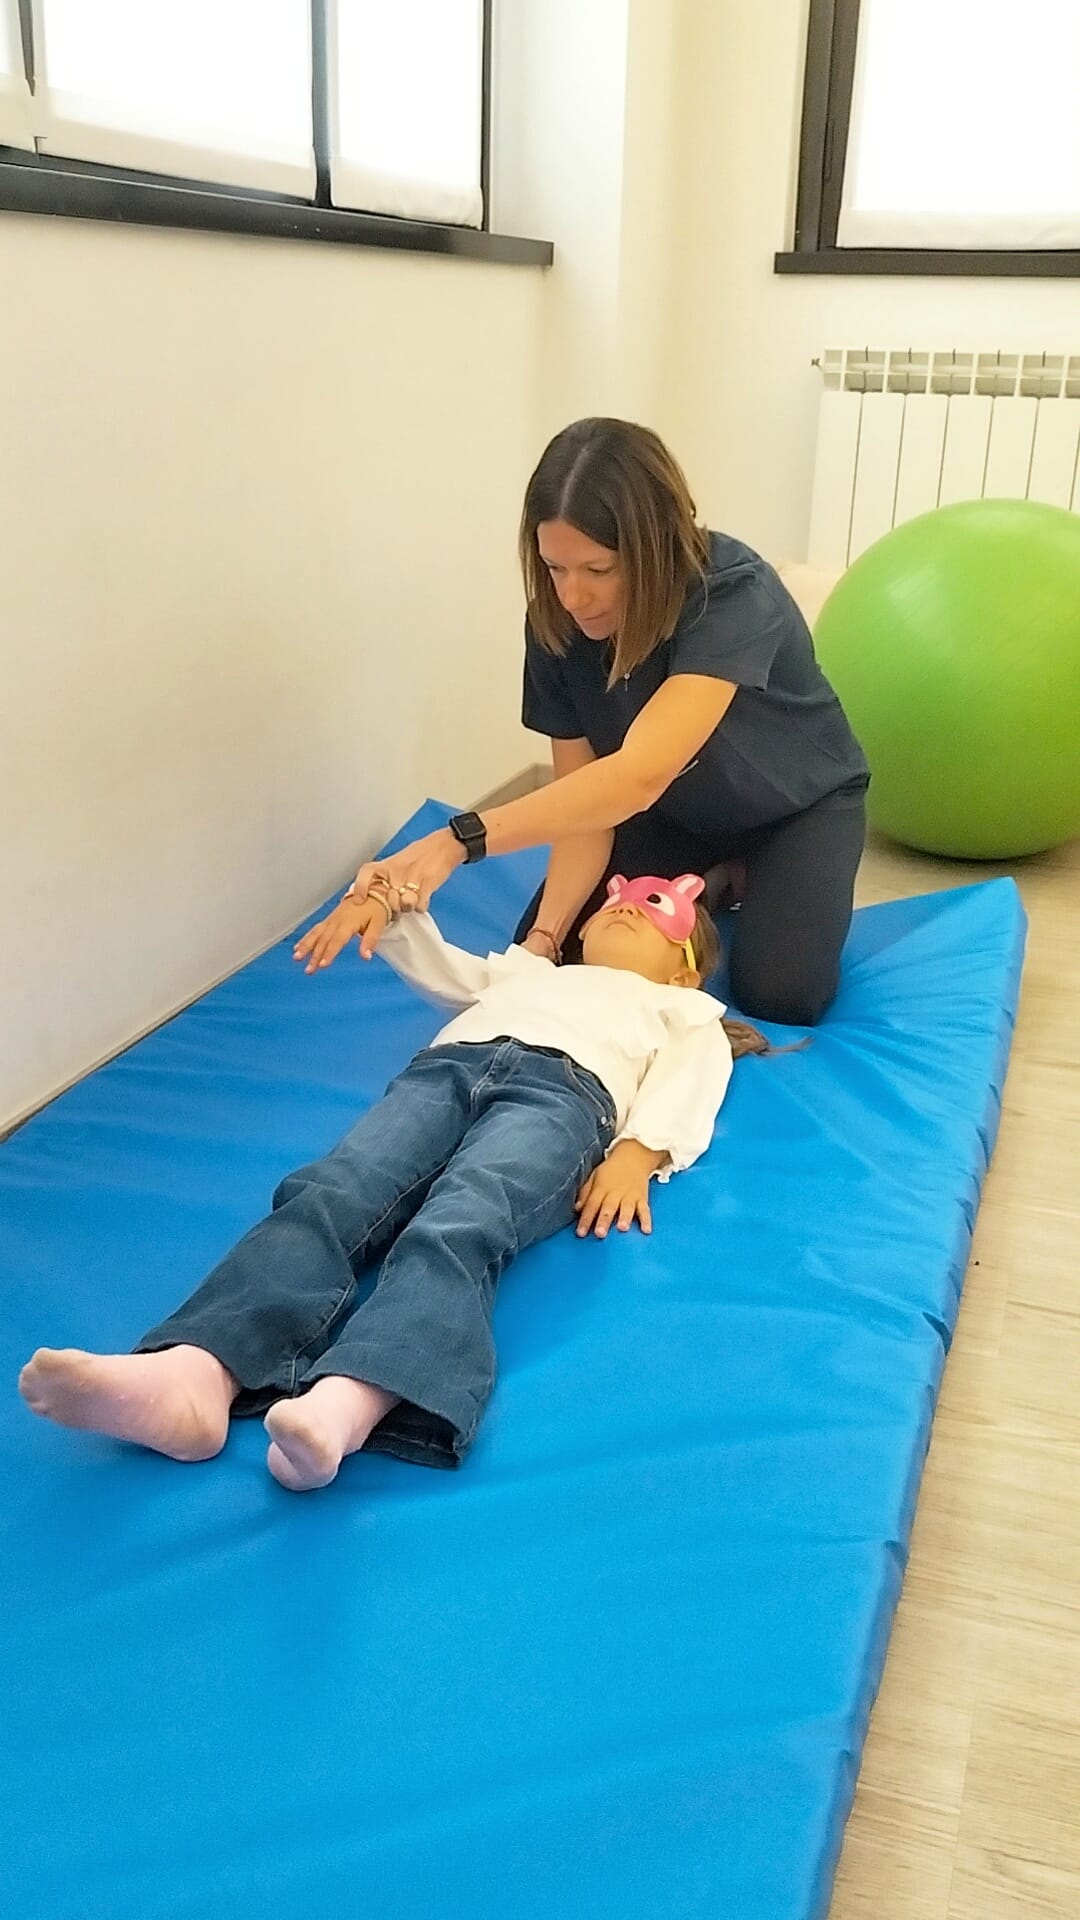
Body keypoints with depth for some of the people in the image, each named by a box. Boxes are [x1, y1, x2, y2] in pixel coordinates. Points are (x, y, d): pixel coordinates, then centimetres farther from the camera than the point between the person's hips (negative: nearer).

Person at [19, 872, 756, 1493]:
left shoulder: (682, 1009, 33)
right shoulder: (528, 971, 47)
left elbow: (688, 1081, 13)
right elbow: (439, 966, 41)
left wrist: (637, 1152, -10)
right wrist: (390, 903, 17)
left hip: (560, 1089, -3)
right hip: (444, 1067, 4)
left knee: (455, 1231, -37)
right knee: (324, 1197, -29)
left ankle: (342, 1407, -62)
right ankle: (194, 1375, -51)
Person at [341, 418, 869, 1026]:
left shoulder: (733, 594, -38)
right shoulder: (557, 624, -21)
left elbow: (637, 777, -50)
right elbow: (586, 799, -20)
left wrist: (459, 839, -58)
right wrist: (544, 936, -35)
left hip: (797, 806, -4)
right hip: (674, 813, 4)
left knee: (779, 993, -24)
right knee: (557, 953, -10)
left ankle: (746, 881, 8)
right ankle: (710, 882, 14)